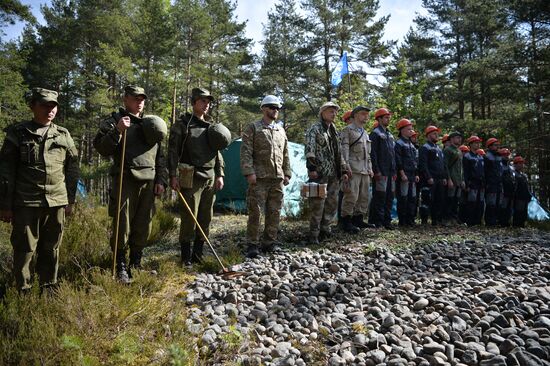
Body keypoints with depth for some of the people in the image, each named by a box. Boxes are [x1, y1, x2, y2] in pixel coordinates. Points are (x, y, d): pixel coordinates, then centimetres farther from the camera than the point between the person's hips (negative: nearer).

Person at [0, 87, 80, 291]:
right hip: (26, 203, -2)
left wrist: (70, 200, 10)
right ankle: (23, 290, 17)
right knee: (24, 249, 3)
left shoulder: (64, 135, 9)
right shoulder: (17, 133, 2)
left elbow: (73, 169, 12)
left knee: (51, 248, 11)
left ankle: (49, 286, 24)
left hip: (57, 202, 2)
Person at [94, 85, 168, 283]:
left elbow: (160, 156, 20)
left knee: (143, 226, 8)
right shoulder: (114, 120, 6)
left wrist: (160, 180, 12)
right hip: (125, 180, -4)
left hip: (148, 182, 4)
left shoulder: (151, 123, 20)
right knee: (123, 225, -3)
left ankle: (136, 265, 23)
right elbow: (101, 148, -4)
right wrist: (117, 131, -17)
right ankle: (120, 267, 12)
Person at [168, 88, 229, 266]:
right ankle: (185, 257, 6)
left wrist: (220, 174, 11)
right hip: (191, 177, -6)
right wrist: (173, 176, -11)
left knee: (206, 218, 7)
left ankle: (198, 254, 17)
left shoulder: (211, 126, 18)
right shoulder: (182, 124, 1)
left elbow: (218, 152, 19)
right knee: (189, 217, -6)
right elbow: (173, 151, -3)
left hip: (210, 178, 6)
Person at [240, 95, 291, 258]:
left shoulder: (281, 131, 18)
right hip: (259, 178, -5)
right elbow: (246, 152, -7)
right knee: (255, 212, -4)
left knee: (274, 212, 8)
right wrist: (249, 172, -16)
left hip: (277, 178, 6)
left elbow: (285, 155, 21)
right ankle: (252, 245, 5)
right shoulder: (253, 128, 1)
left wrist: (287, 174, 14)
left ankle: (269, 242, 19)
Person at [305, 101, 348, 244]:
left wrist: (343, 171, 18)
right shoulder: (314, 129, -4)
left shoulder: (333, 131, 20)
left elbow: (338, 154, 23)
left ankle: (324, 229, 24)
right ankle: (314, 234, 4)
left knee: (332, 203, 11)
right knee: (317, 205, -5)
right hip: (319, 174, -8)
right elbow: (309, 149, -15)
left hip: (333, 175, 8)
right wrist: (311, 168, -24)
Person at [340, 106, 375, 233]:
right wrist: (346, 165, -18)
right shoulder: (347, 130, 0)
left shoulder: (365, 133, 24)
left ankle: (358, 219, 18)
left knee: (364, 197, 9)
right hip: (353, 169, -8)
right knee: (351, 196, -11)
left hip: (365, 170, 8)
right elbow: (344, 149, -10)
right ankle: (346, 221, -4)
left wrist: (370, 168, 17)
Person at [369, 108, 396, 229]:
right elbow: (372, 154, -12)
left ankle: (387, 220, 19)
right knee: (380, 196, -5)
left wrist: (394, 171, 15)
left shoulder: (390, 135, 19)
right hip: (381, 172, -8)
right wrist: (376, 171, -18)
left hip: (391, 172, 8)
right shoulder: (375, 133, -5)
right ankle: (378, 221, 3)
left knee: (390, 197, 10)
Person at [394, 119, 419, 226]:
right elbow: (398, 161, -13)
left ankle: (410, 219, 17)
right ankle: (402, 221, 0)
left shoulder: (411, 145, 20)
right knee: (403, 198, -5)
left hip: (412, 176, 8)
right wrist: (402, 174, -19)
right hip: (403, 176, -8)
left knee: (413, 198, 10)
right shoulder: (398, 143, -5)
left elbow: (415, 160, 22)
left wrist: (416, 174, 15)